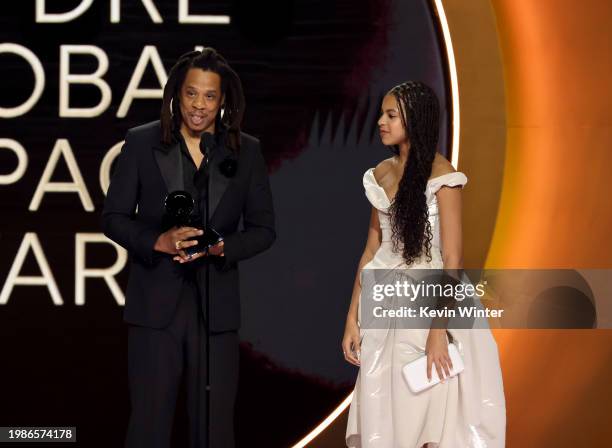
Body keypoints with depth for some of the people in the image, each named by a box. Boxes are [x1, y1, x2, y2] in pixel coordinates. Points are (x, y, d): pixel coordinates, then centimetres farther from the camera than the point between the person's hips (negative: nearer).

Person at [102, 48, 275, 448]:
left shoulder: (246, 152, 5)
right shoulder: (142, 143, 1)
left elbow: (263, 228, 7)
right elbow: (114, 217, 2)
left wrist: (220, 247, -13)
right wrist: (159, 241, -17)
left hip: (217, 307, 2)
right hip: (156, 305, -1)